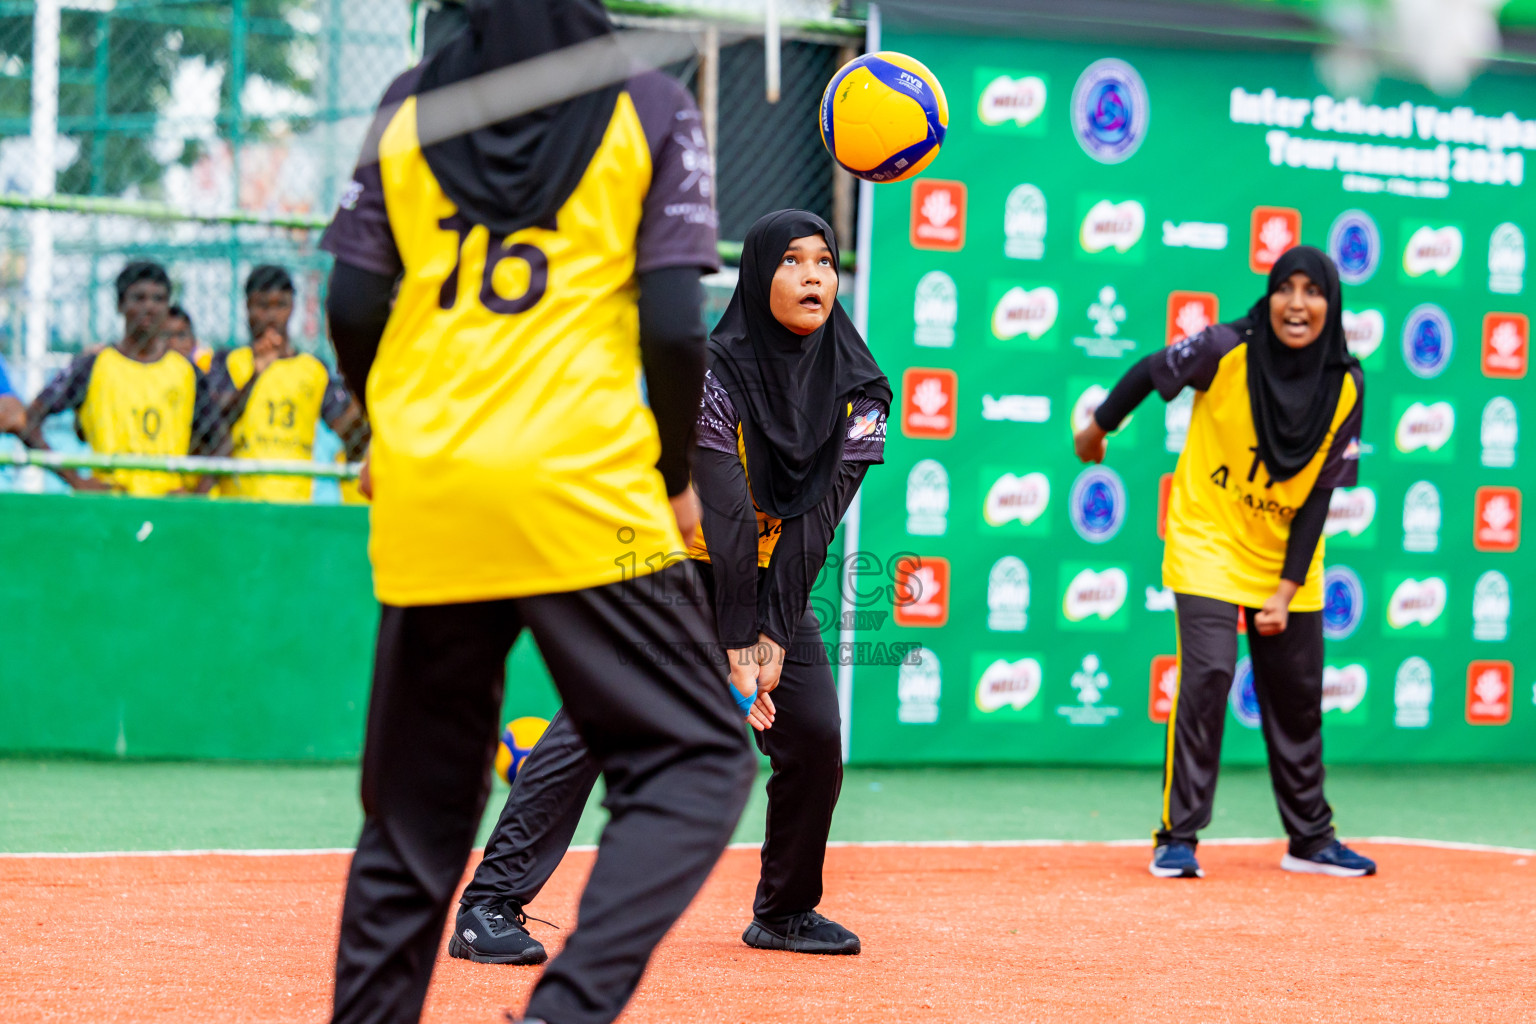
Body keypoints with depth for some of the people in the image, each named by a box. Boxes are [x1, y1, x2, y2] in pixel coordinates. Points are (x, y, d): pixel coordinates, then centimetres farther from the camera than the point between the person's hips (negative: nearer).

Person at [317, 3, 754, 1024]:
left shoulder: (410, 105, 11)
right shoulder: (650, 106, 2)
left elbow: (353, 308, 6)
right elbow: (673, 327, -5)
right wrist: (676, 476, 9)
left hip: (422, 491, 4)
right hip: (580, 491, -4)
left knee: (417, 800, 14)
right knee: (695, 759, 2)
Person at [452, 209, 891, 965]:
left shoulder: (856, 389, -9)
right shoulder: (712, 371, -22)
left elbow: (815, 520, -14)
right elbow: (728, 516, -27)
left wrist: (774, 635, -21)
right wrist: (738, 644, -30)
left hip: (778, 578, 5)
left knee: (816, 736, -2)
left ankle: (785, 911, 21)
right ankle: (490, 907, -23)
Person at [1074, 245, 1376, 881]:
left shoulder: (1345, 386, -11)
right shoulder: (1227, 350, -20)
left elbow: (1317, 498, -8)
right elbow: (1149, 373, -2)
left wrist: (1286, 592, -12)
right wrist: (1098, 429, 13)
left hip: (1286, 560, 3)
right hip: (1208, 542, -3)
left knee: (1297, 696, 10)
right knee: (1208, 674, -17)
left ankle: (1311, 840, 26)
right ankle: (1177, 837, -9)